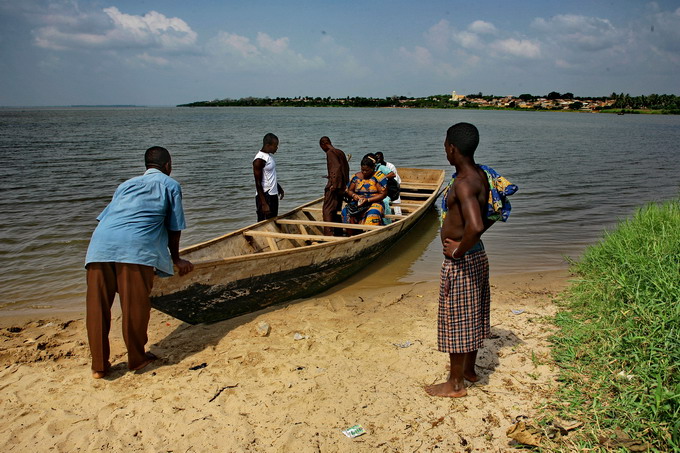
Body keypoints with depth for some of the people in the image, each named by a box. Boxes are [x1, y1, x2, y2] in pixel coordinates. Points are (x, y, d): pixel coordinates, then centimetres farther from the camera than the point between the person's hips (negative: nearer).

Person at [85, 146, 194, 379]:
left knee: (97, 307, 10)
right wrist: (176, 259, 31)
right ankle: (137, 358, 21)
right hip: (135, 246, -5)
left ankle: (99, 366, 18)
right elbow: (174, 228, 17)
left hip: (100, 242, 5)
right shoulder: (170, 185, 19)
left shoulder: (126, 184, 32)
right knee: (135, 306, 7)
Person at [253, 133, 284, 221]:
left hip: (273, 195, 9)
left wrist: (279, 188, 28)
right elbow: (258, 184, -20)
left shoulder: (270, 155, 10)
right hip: (265, 197, -9)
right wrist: (264, 204, -22)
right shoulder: (259, 160, -18)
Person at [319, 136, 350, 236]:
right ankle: (339, 234, 19)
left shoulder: (330, 152, -9)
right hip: (342, 187, 9)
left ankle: (328, 234, -16)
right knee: (335, 211, 15)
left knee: (327, 211, -9)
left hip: (334, 187, -9)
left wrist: (334, 185, -22)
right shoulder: (340, 152, 16)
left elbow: (337, 167, -21)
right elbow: (346, 168, 16)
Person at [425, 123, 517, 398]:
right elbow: (497, 212, 17)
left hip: (461, 261, -10)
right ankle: (469, 370, 40)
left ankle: (455, 384, 22)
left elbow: (474, 226, -40)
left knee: (456, 320, 5)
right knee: (472, 317, 22)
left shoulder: (463, 183, -26)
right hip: (477, 255, 10)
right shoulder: (481, 175, 3)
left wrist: (459, 250, -23)